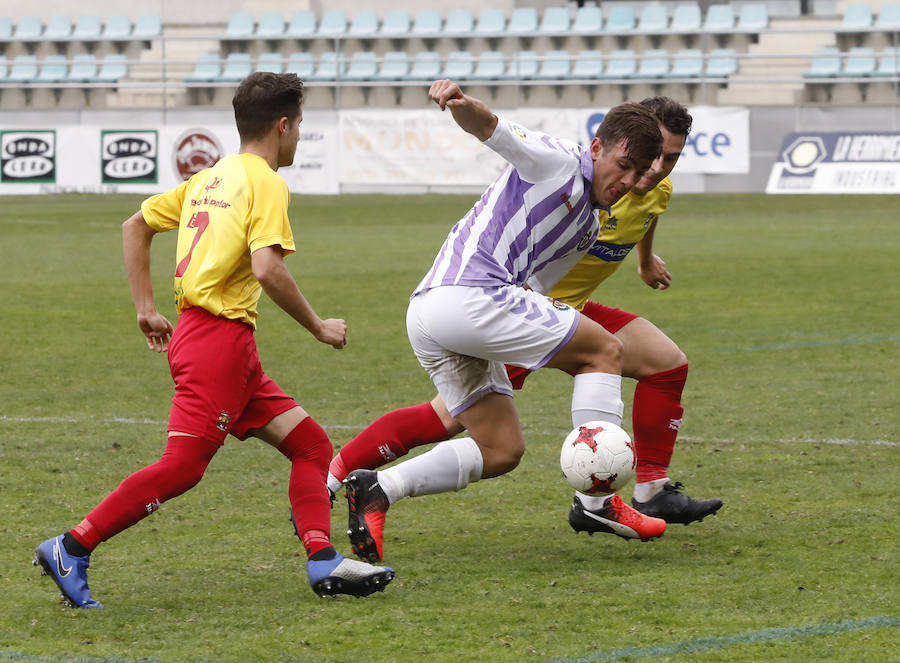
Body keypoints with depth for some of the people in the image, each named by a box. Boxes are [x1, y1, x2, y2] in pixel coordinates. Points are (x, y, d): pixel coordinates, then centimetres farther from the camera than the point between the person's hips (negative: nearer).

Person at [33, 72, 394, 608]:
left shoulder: (209, 178, 18)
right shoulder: (266, 182, -7)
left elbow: (135, 226, 22)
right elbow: (267, 269, -20)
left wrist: (147, 309, 23)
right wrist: (319, 327, -9)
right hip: (220, 337, -10)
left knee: (310, 444, 7)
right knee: (183, 466, -13)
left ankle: (324, 563, -3)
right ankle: (71, 551, -11)